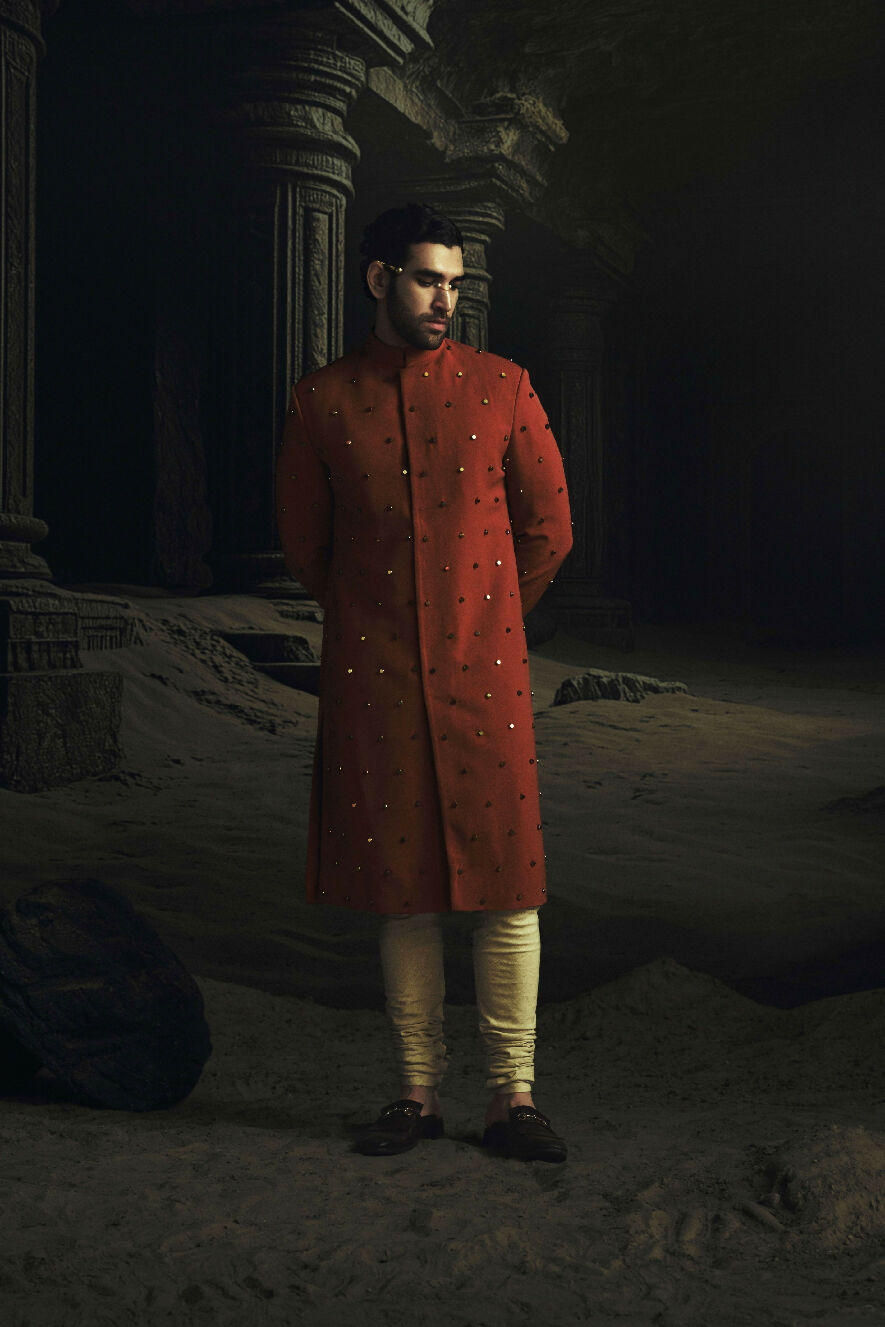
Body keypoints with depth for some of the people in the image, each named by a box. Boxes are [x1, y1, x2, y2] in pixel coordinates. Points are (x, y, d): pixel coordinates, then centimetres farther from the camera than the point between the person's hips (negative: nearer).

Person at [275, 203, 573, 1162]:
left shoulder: (501, 388, 4)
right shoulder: (321, 401, 4)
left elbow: (548, 528, 10)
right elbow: (302, 542, 14)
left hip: (483, 676, 0)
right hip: (371, 679, 1)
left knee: (506, 887, -1)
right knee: (402, 891, 6)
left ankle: (512, 1099, 9)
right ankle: (418, 1093, 17)